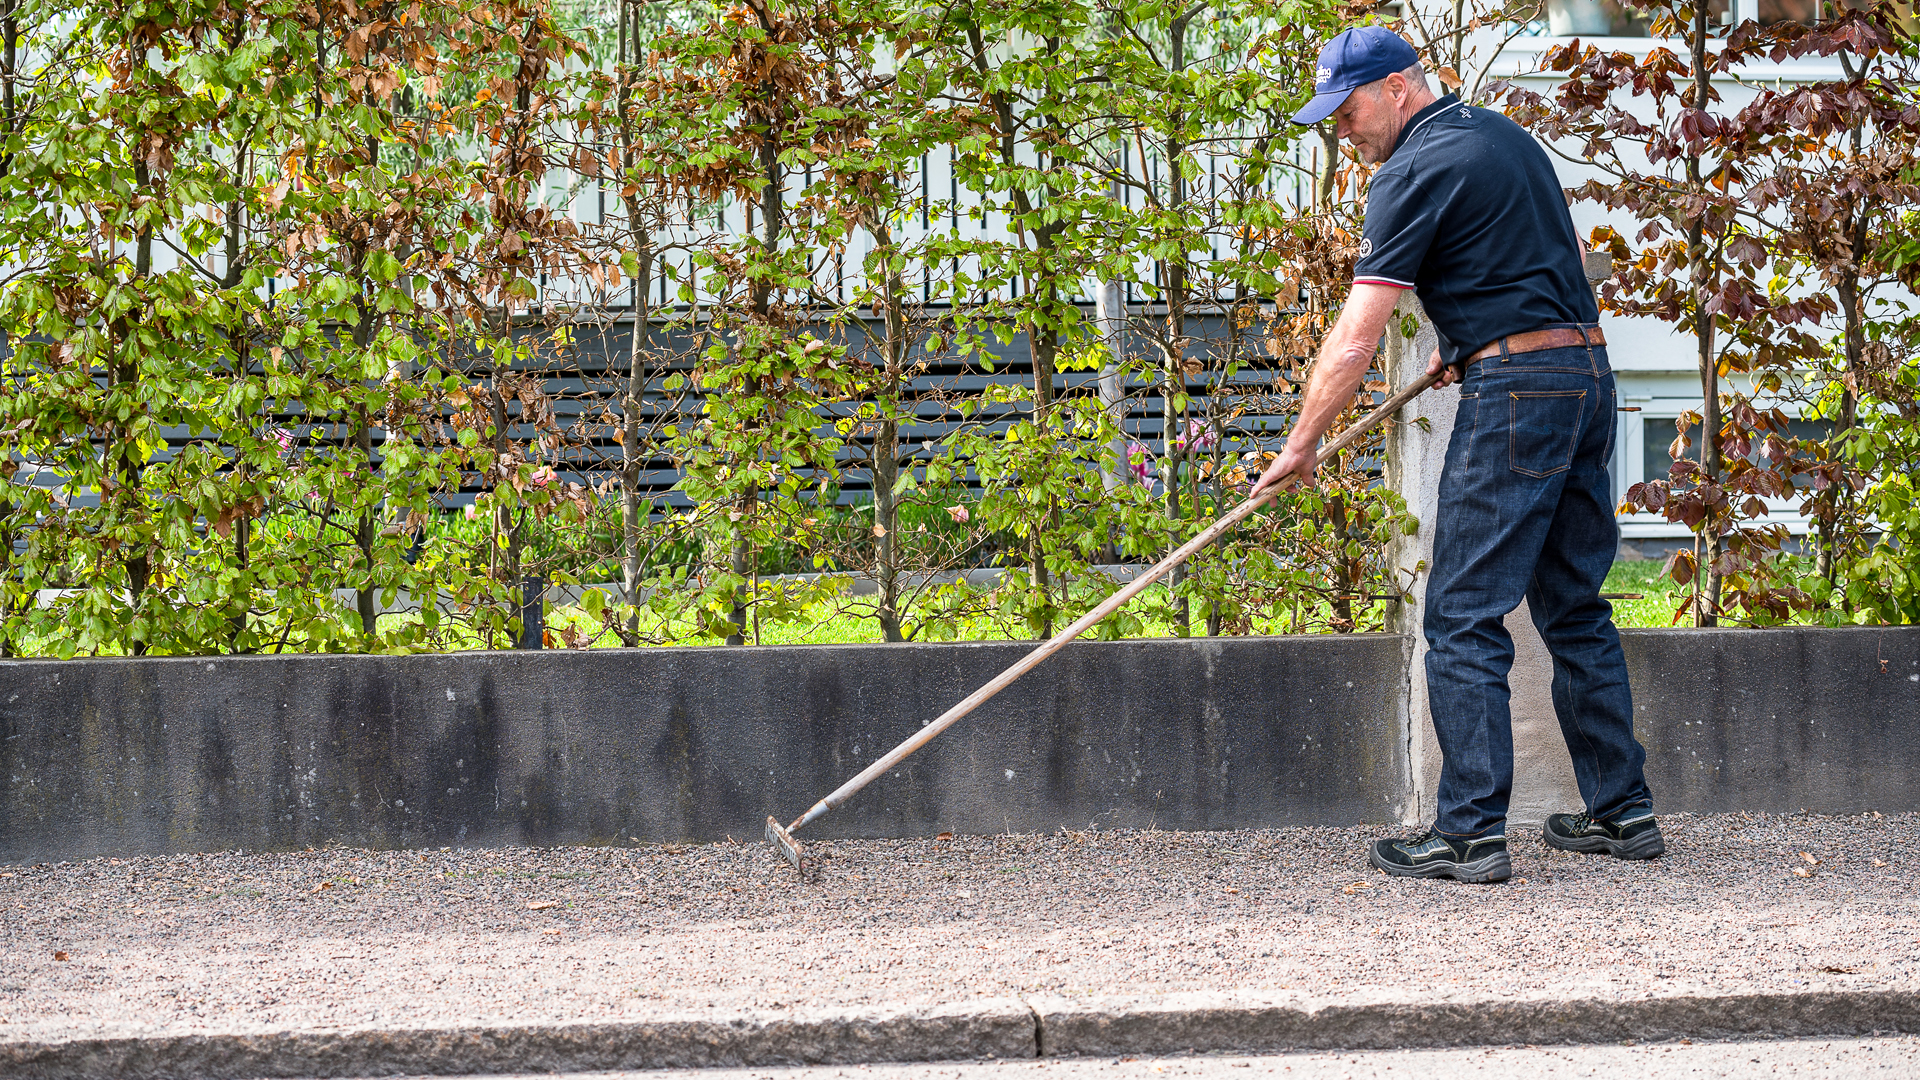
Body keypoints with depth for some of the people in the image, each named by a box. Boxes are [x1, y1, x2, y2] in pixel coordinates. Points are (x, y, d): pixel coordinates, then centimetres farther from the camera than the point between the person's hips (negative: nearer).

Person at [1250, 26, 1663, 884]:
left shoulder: (1414, 172, -10)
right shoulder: (1505, 136, 17)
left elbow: (1355, 338, -13)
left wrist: (1300, 446, -6)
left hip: (1514, 392, -9)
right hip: (1588, 373, 9)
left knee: (1464, 616, -6)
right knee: (1575, 608, 14)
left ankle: (1470, 834, -8)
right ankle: (1621, 811, 17)